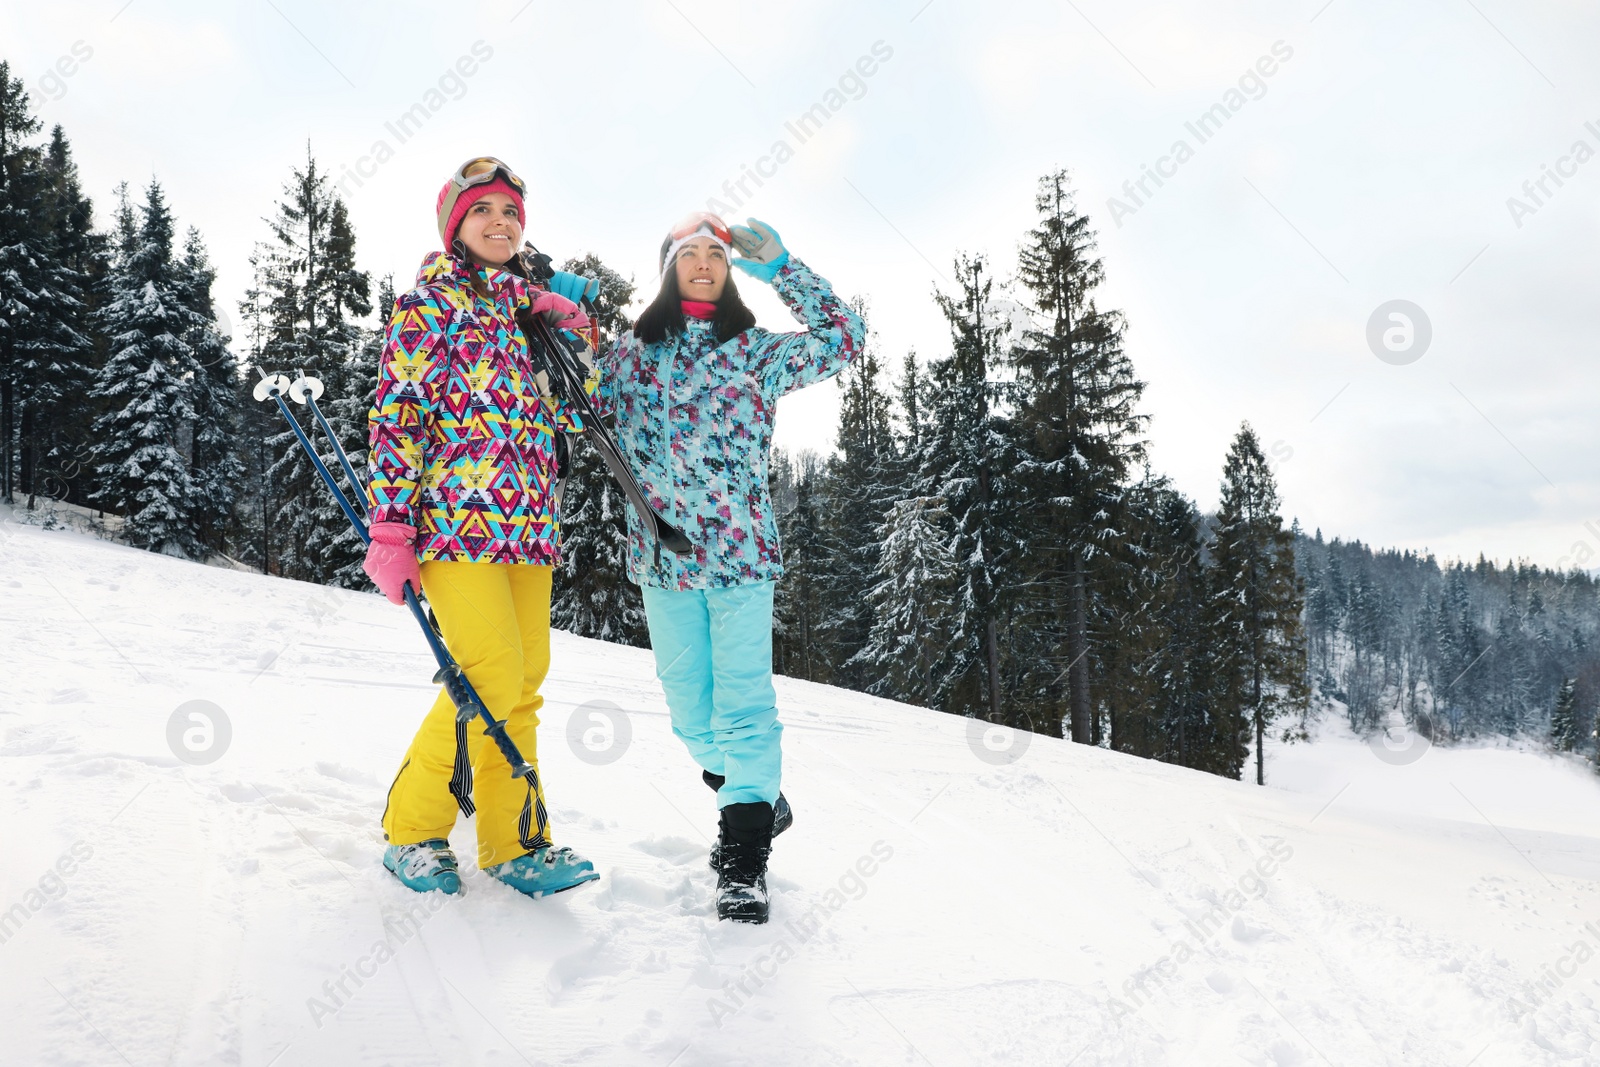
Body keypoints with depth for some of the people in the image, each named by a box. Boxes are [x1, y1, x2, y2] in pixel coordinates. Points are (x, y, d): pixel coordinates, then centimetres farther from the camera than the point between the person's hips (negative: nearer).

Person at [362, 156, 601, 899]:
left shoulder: (527, 308, 20)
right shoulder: (429, 303, 2)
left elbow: (574, 413, 22)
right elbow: (397, 413, -6)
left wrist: (571, 331, 8)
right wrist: (389, 526, -14)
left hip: (528, 526, 7)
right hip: (457, 518, -6)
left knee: (525, 678, 5)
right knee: (492, 675, -13)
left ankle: (513, 843, 15)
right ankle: (413, 829, 5)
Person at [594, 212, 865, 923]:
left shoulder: (757, 352, 5)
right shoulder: (632, 351, 12)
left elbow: (843, 339, -3)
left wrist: (780, 268, -6)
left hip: (739, 548, -3)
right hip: (661, 552, 3)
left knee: (741, 699, -9)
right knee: (689, 707, 10)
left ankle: (743, 856, -3)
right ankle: (757, 799, 32)